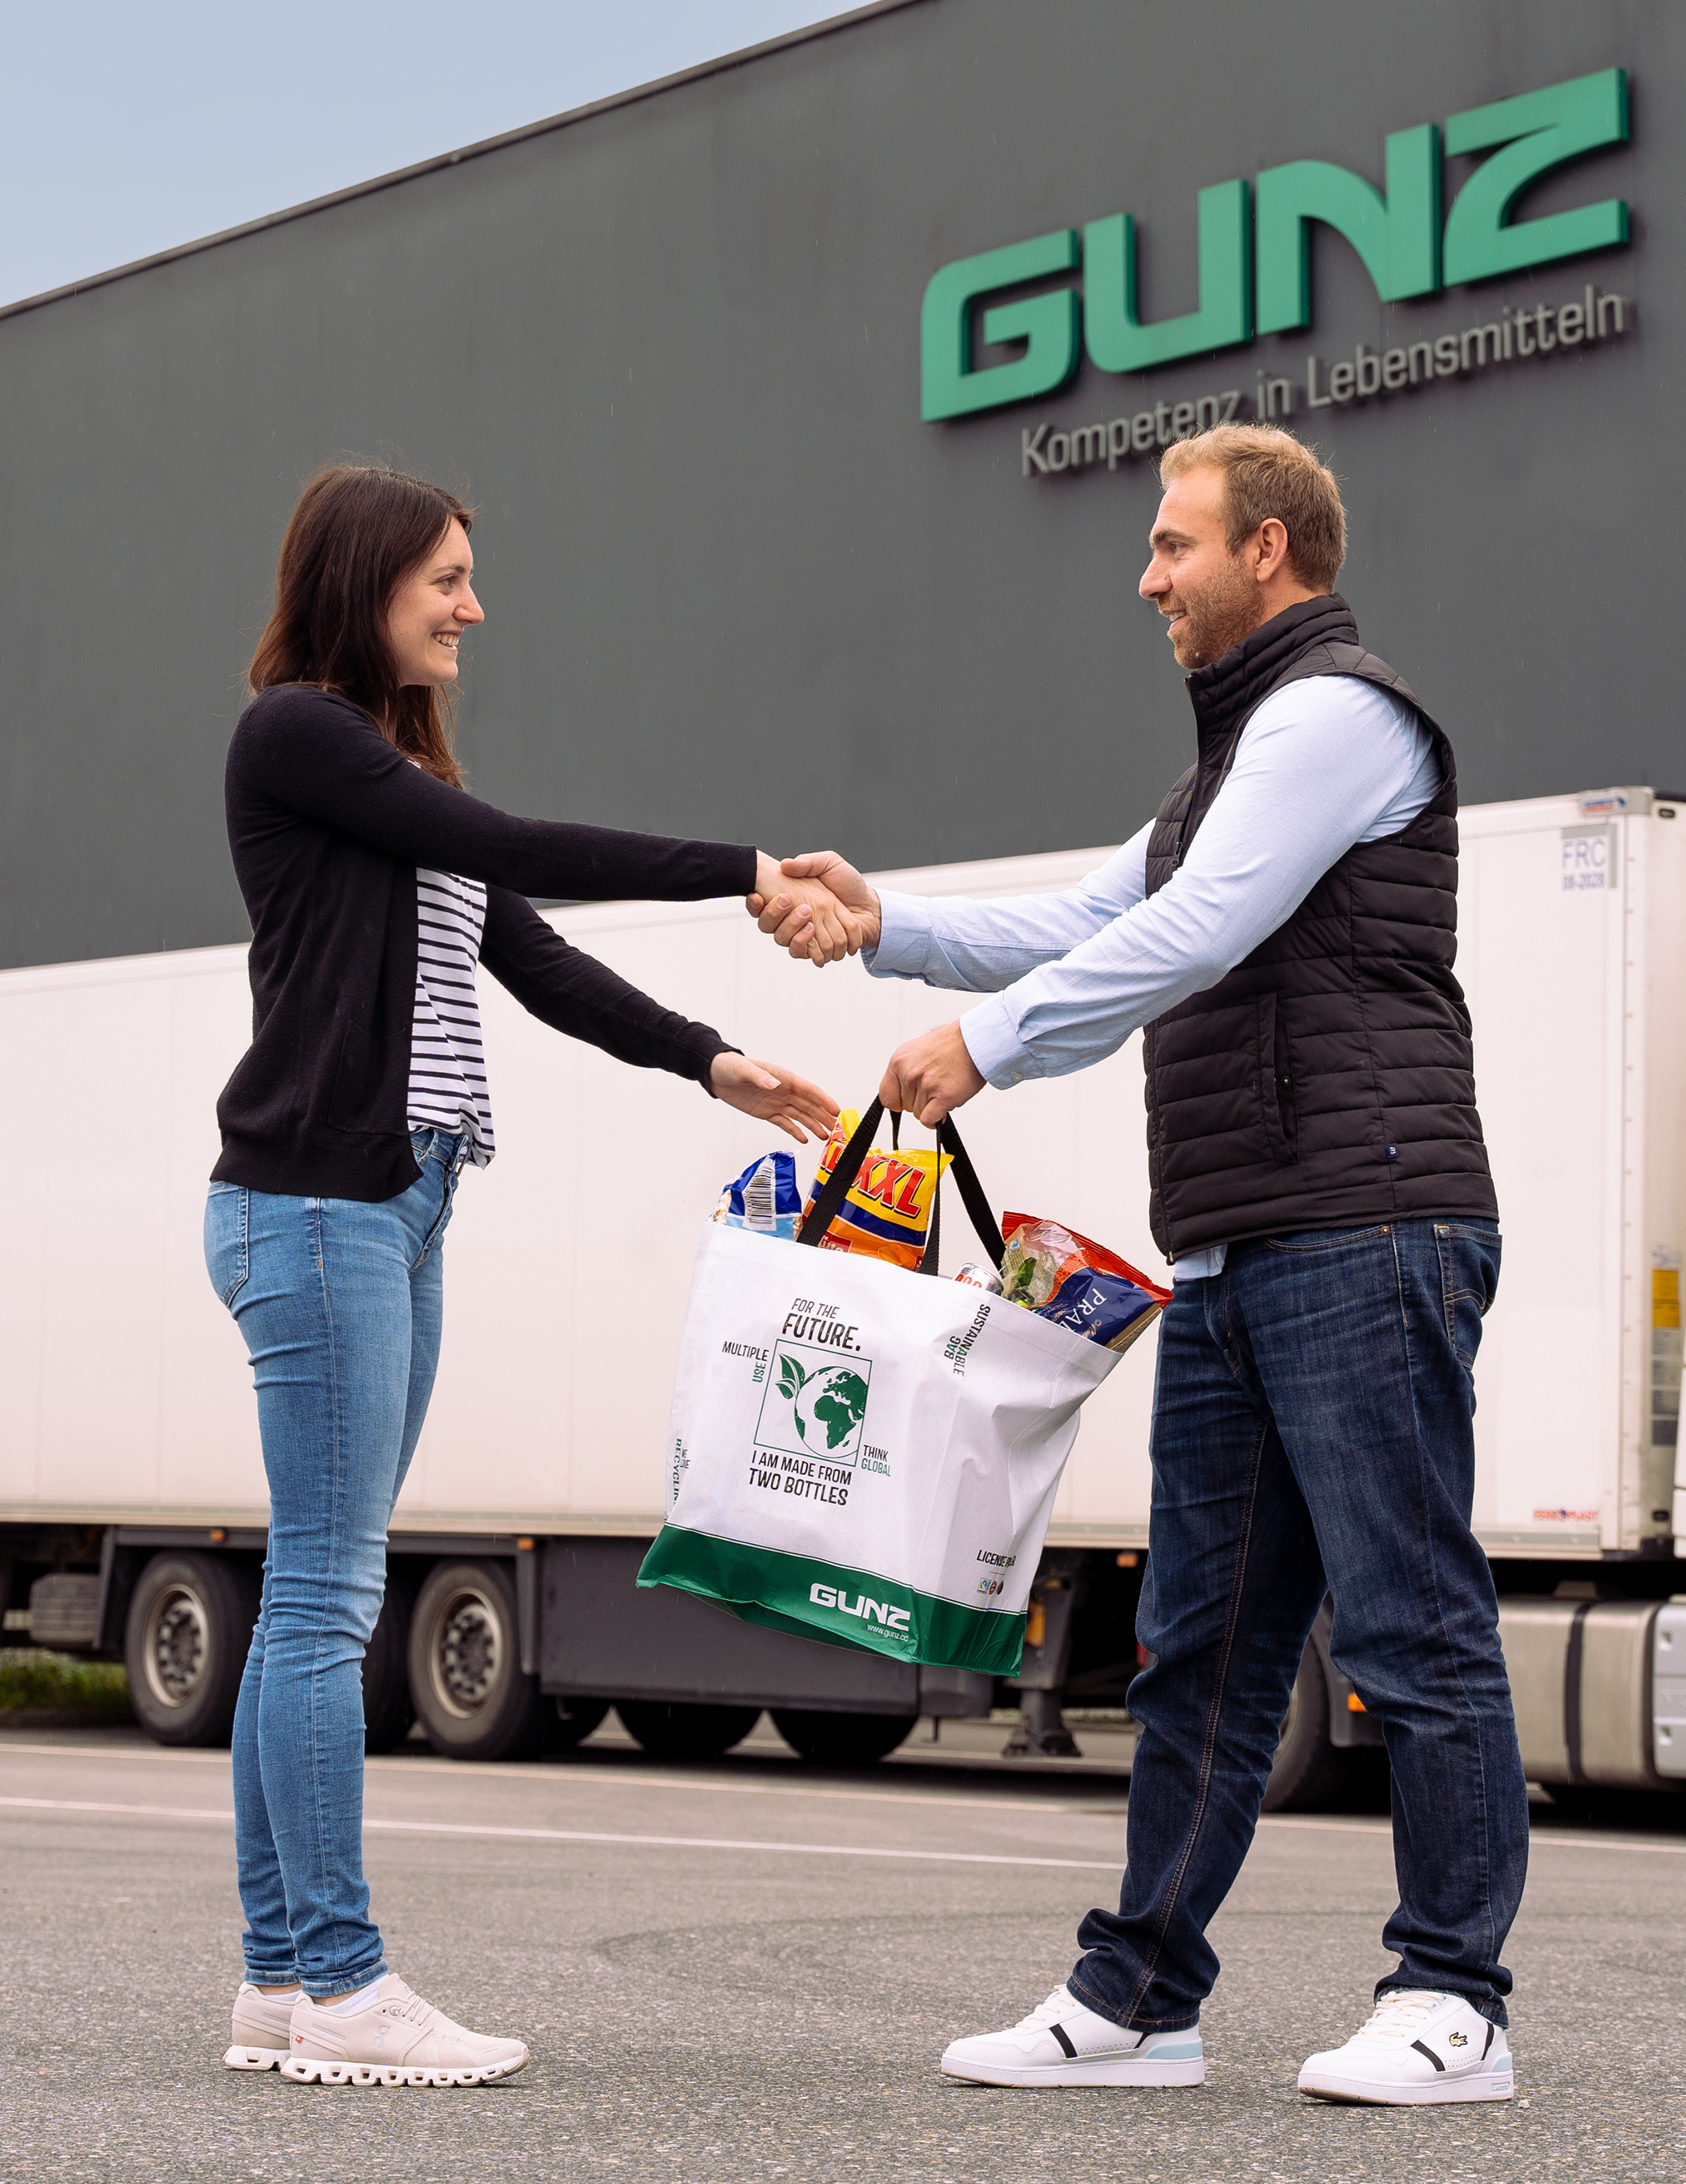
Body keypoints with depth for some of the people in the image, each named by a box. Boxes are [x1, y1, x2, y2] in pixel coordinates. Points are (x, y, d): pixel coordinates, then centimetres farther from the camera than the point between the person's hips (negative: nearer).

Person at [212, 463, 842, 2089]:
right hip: (314, 1202, -9)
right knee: (326, 1596, -8)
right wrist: (749, 874, -9)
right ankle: (337, 1985, -6)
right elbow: (519, 853, -11)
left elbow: (532, 961, 17)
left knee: (316, 1597, 8)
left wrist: (713, 1065, 7)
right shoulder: (292, 734, -5)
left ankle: (282, 1978, 11)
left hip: (393, 1206, 9)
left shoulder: (398, 767, 22)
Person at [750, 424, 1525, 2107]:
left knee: (1411, 1624, -7)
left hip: (1363, 1230, -10)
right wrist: (884, 924, 19)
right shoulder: (1240, 749, 28)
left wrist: (984, 1045, -12)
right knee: (1204, 1639, 9)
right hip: (1233, 1259, 10)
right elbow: (1088, 930, 28)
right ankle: (1136, 1998, 13)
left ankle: (1451, 2004, -2)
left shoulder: (1335, 711, -5)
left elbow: (1191, 936, -16)